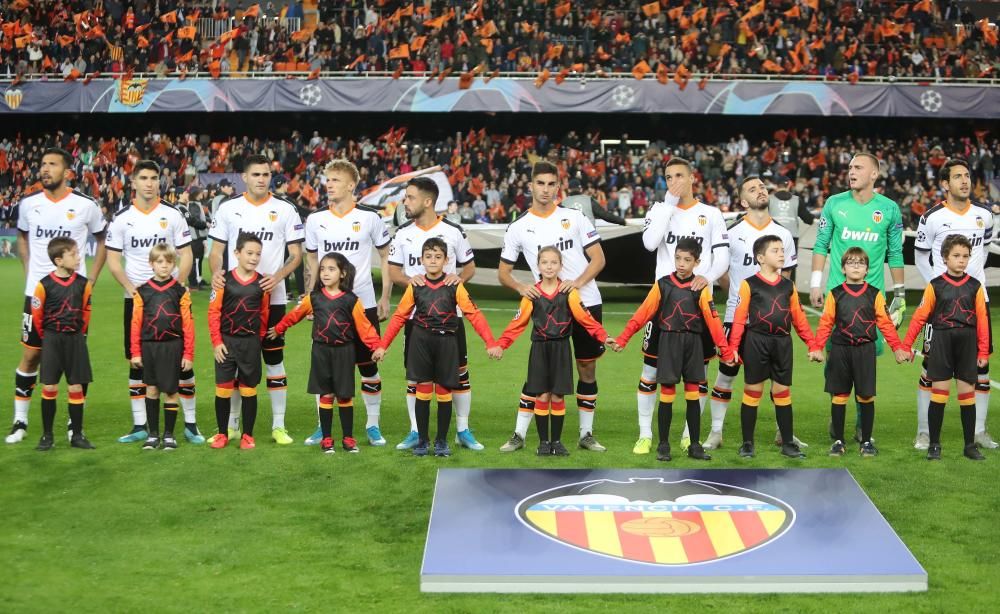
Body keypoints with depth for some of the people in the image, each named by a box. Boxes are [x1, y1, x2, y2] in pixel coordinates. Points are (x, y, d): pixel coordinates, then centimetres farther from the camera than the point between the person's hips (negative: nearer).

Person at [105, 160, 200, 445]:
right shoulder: (121, 218, 2)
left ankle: (190, 423, 6)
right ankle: (140, 426, 13)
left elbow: (186, 256, 1)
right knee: (136, 362, 5)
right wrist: (132, 289, -10)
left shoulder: (173, 215, 0)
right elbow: (113, 260, 2)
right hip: (135, 298, 1)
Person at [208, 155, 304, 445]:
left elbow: (296, 255, 2)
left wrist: (277, 277, -16)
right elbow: (217, 250, 8)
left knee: (274, 358, 3)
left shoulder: (285, 210, 1)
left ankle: (279, 425, 10)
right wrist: (216, 272, -14)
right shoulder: (228, 208, 5)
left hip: (272, 297, -1)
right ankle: (230, 424, 18)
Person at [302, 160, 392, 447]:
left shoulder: (369, 218, -3)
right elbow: (311, 261, 15)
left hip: (363, 304, -2)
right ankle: (323, 426, 16)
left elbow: (387, 258, 4)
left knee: (367, 365, 4)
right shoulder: (315, 220, 5)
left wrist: (385, 298, -1)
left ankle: (373, 425, 15)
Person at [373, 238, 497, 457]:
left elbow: (474, 314, -5)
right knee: (423, 391, 2)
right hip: (421, 341, 1)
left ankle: (442, 441, 14)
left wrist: (490, 342, -14)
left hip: (446, 341, -1)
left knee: (444, 392, 3)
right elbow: (399, 316, 8)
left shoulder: (454, 287, -2)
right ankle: (422, 440, 12)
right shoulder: (415, 287, 3)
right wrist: (383, 346, 4)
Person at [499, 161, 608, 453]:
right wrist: (520, 287, -14)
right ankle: (519, 434, 5)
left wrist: (578, 282, -15)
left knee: (587, 369, 7)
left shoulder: (575, 217, 3)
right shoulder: (518, 228, 3)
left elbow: (598, 258, 1)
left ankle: (586, 434, 17)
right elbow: (503, 271, 7)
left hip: (586, 302, 1)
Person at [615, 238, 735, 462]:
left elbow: (713, 320, -2)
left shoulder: (701, 289, 1)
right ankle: (663, 445, 10)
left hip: (693, 343, 1)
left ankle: (695, 445, 14)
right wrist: (622, 338, -6)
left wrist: (725, 349, -7)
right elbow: (643, 313, -1)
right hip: (668, 342, -1)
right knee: (667, 395, 1)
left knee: (693, 395, 6)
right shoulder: (662, 285, 0)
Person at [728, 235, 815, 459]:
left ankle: (788, 443, 14)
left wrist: (812, 344, 11)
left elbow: (798, 317, 14)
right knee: (752, 392, 3)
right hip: (756, 342, -4)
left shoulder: (788, 286, 10)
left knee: (783, 393, 7)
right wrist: (732, 347, -10)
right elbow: (739, 318, -5)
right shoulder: (749, 285, -3)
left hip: (783, 342, 4)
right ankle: (747, 443, 11)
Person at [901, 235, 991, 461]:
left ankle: (970, 446, 14)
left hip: (967, 344, 2)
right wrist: (905, 345, -3)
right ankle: (934, 445, 7)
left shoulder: (975, 286, 5)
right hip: (942, 342, -1)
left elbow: (982, 320, 5)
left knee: (967, 393, 5)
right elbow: (920, 317, 1)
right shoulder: (935, 286, 1)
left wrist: (983, 351, 3)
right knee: (939, 391, -1)